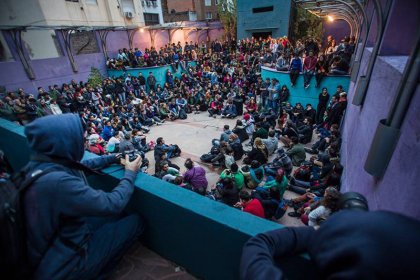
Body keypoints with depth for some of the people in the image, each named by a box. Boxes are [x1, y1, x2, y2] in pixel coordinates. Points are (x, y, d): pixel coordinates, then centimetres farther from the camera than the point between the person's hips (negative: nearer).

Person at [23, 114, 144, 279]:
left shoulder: (41, 163, -10)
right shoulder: (57, 181, -38)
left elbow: (84, 166, 9)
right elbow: (113, 204, -29)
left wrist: (115, 157, 8)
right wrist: (130, 173, -14)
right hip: (61, 264, -8)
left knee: (117, 216, 17)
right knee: (135, 221, 0)